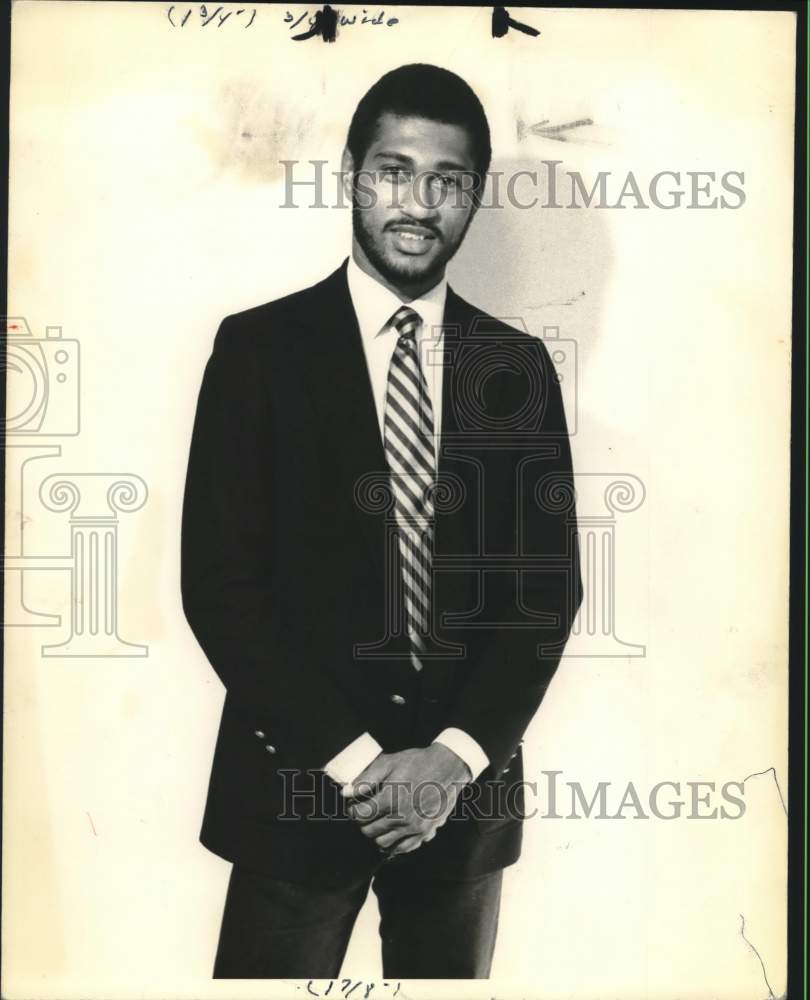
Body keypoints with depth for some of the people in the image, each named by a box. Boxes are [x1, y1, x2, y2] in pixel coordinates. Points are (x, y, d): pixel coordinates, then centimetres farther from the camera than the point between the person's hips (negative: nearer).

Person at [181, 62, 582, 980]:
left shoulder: (517, 367, 4)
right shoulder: (259, 347, -3)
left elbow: (549, 584, 3)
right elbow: (218, 583, -7)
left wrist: (455, 756, -9)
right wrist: (352, 757, -12)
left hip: (464, 791, 3)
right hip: (299, 784, -2)